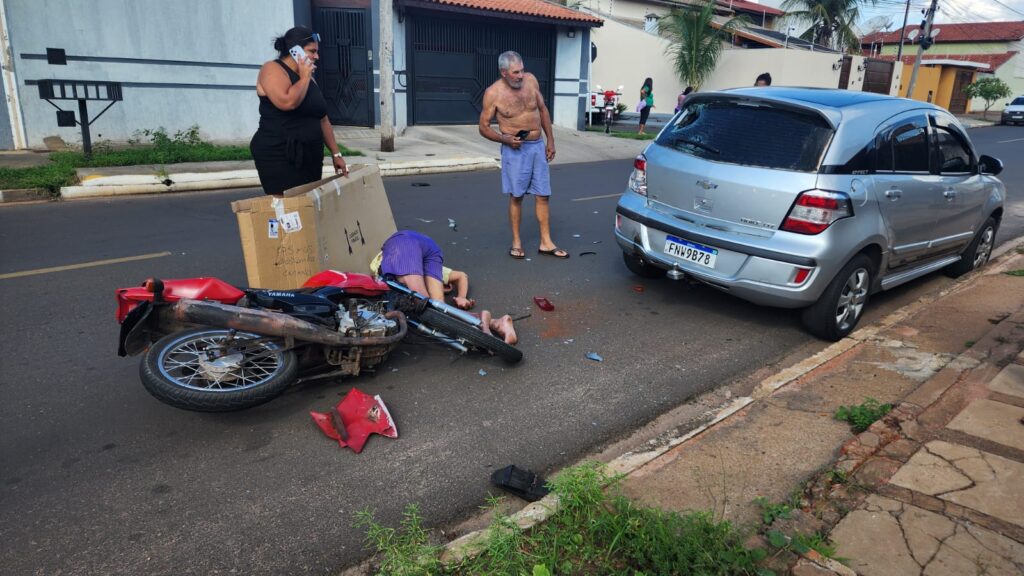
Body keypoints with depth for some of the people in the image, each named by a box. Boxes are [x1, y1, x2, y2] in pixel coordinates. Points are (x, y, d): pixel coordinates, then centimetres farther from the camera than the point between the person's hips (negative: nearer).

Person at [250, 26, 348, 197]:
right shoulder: (272, 69, -5)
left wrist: (335, 153, 14)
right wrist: (304, 78, -8)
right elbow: (287, 102, -24)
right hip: (278, 157, -8)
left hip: (310, 157, 8)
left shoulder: (309, 79, 18)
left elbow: (322, 120, 20)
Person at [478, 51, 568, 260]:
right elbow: (484, 127, -4)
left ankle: (546, 243, 13)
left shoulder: (530, 80, 0)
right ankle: (516, 242, 16)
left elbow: (543, 109, 12)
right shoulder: (493, 93, -10)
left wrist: (550, 140, 10)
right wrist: (504, 139, -20)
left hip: (538, 146, 4)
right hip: (515, 149, -4)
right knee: (516, 196, 3)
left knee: (543, 195, 5)